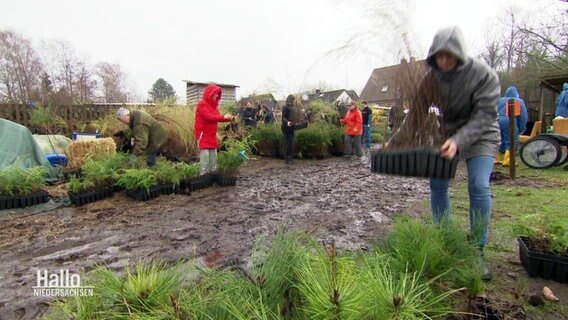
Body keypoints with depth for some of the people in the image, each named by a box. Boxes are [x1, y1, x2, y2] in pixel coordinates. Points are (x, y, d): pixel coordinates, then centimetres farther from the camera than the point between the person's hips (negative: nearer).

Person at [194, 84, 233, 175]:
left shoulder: (213, 104, 14)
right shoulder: (202, 104, -12)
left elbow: (217, 117, 12)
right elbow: (209, 116, -23)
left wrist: (228, 118, -3)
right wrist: (223, 117, -21)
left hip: (212, 135, 9)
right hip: (203, 135, -9)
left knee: (213, 155, 11)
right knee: (205, 156, -10)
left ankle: (213, 174, 20)